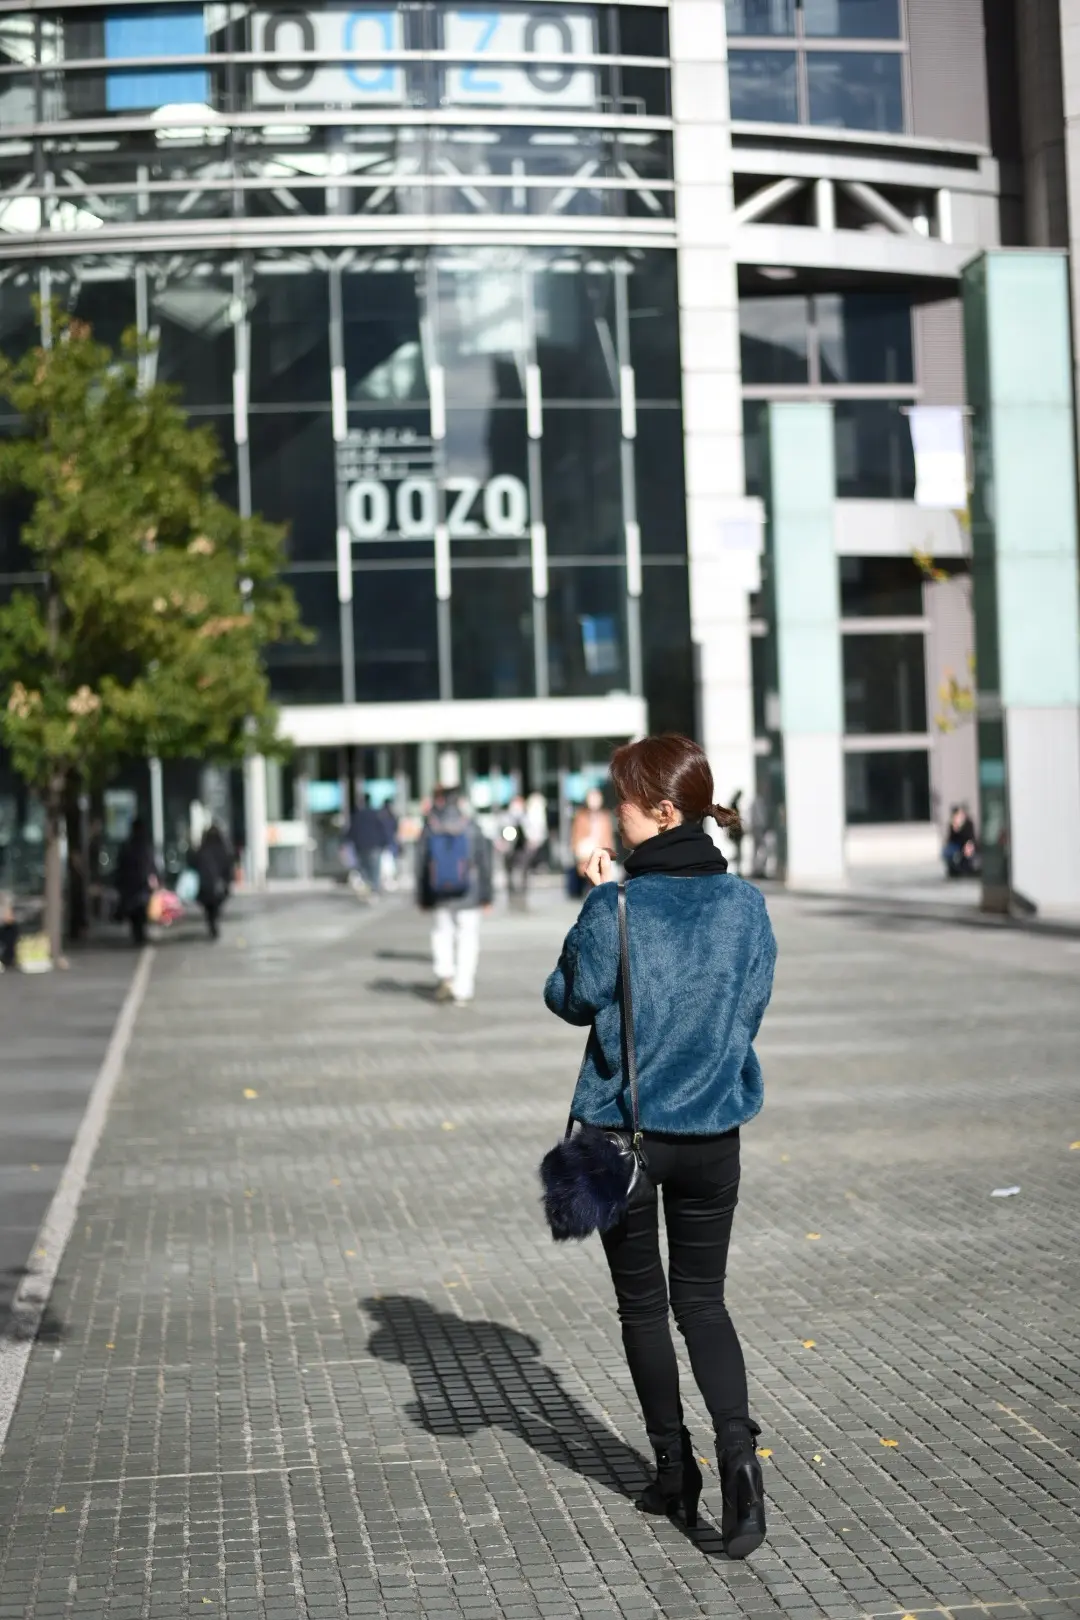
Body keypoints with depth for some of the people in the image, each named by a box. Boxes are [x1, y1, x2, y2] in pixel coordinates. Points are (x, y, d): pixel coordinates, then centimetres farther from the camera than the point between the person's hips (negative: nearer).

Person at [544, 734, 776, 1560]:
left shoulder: (616, 909, -17)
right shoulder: (745, 903, -5)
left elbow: (572, 998, -3)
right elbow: (750, 1010, 6)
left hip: (626, 1130, -3)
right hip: (713, 1130, 3)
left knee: (642, 1303, 15)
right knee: (703, 1300, 14)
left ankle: (675, 1466, 22)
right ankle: (736, 1444, -7)